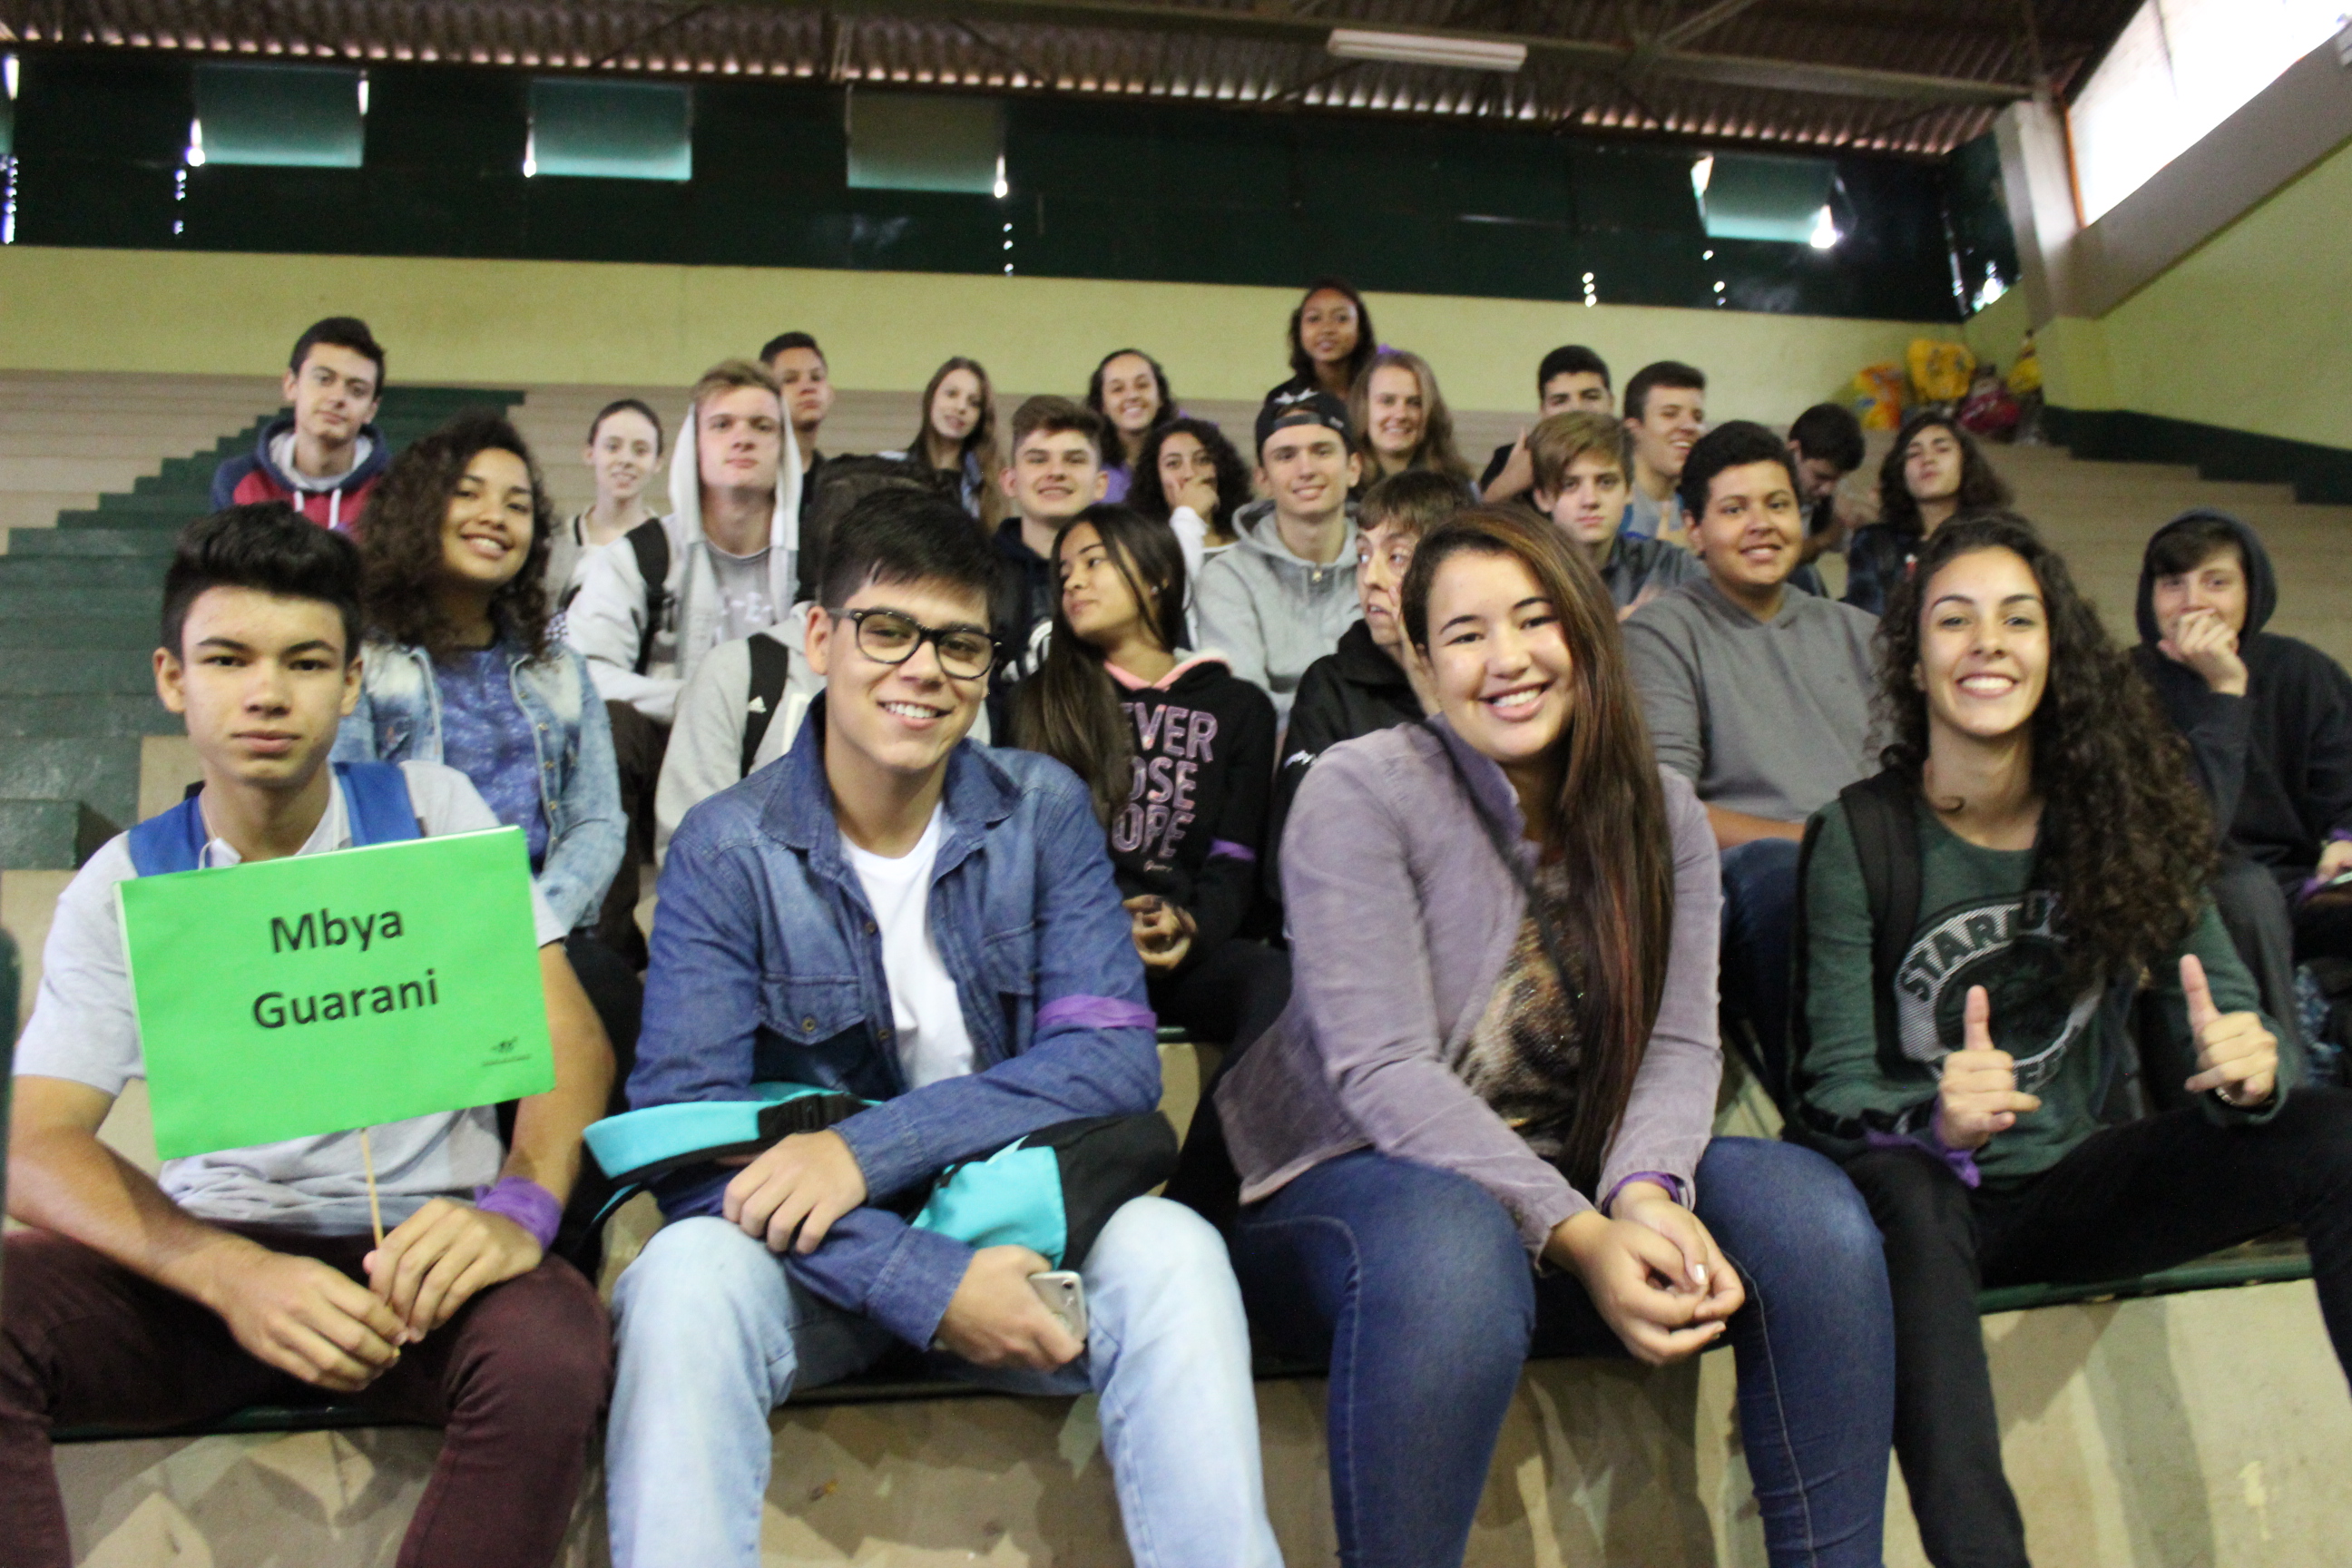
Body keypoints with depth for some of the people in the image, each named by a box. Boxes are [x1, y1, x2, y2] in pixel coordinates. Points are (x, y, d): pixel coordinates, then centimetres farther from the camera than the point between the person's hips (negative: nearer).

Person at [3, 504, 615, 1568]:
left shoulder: (427, 812, 3)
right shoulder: (124, 883, 5)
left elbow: (566, 1036, -4)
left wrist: (519, 1208, -26)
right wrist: (230, 1278, -26)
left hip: (416, 1246, -1)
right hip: (203, 1252, 1)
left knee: (549, 1346, -34)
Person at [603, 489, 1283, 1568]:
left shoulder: (1043, 810, -1)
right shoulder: (725, 850, -7)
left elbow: (1115, 1059, -10)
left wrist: (870, 1145, -23)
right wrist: (923, 1284, -27)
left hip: (1019, 1223, 1)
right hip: (822, 1261, -1)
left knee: (1170, 1251, -29)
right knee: (689, 1270, -33)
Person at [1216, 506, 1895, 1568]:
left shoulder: (1661, 812, 5)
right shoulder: (1360, 792, -11)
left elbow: (1679, 1043, -4)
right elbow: (1383, 1072, -19)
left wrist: (1646, 1188, -26)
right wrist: (1573, 1234, -29)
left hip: (1580, 1192, 5)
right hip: (1358, 1181, -4)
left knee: (1807, 1206, -21)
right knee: (1452, 1243, -39)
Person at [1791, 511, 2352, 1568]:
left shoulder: (2126, 817, 1)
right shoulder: (1859, 836, -9)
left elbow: (2221, 1009, 2)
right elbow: (1838, 1082, -12)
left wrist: (2250, 1067, -23)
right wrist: (1938, 1120, -34)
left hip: (2081, 1186, 4)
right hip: (1939, 1192, -3)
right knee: (1902, 1192, -38)